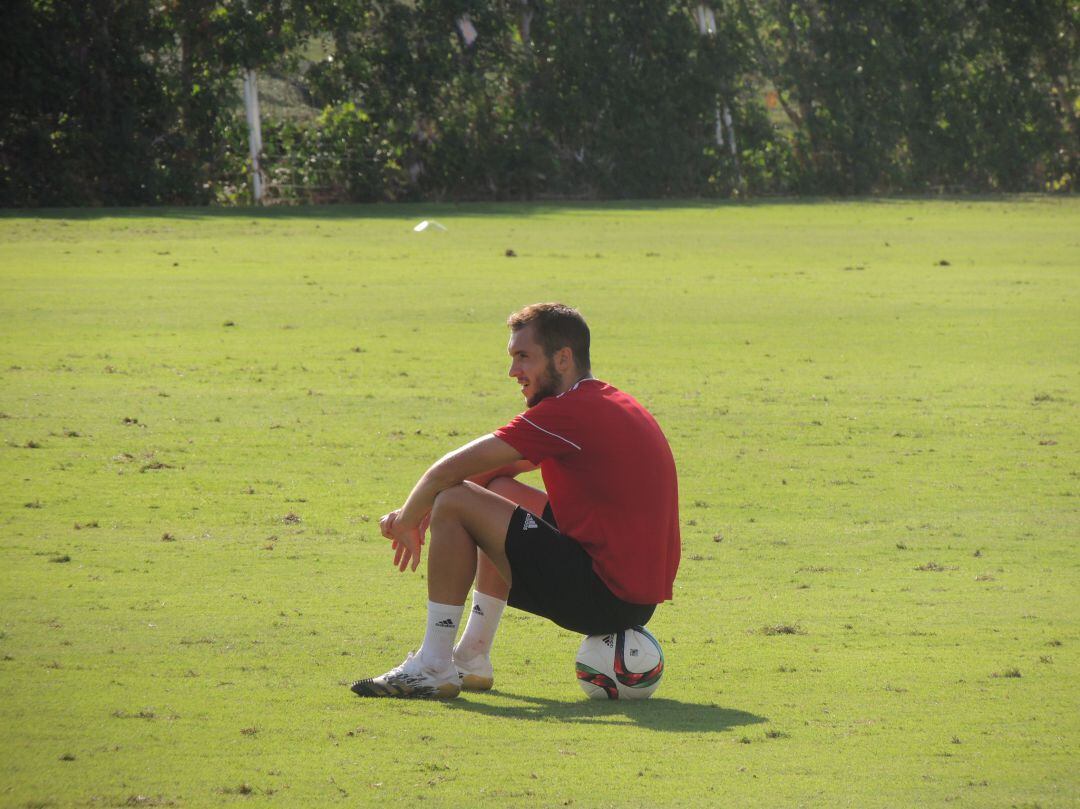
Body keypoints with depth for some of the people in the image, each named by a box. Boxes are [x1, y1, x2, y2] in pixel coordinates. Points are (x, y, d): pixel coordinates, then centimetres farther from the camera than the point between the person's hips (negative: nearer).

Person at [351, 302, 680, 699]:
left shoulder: (570, 411, -15)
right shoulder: (610, 404, 17)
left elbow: (448, 472, -13)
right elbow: (495, 468, 24)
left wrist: (407, 520, 5)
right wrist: (423, 507, 13)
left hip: (606, 598, -10)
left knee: (454, 505, -9)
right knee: (500, 491, 27)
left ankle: (433, 668, -5)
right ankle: (472, 659, 27)